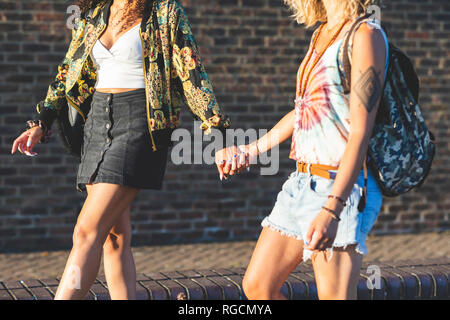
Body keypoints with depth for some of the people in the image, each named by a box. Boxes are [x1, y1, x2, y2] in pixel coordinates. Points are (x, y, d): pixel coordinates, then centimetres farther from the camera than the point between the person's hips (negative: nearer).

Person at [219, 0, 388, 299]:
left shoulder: (366, 35, -12)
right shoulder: (322, 35, 15)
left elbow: (361, 131, -19)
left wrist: (332, 209, -26)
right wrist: (252, 149, 35)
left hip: (341, 187, -9)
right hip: (301, 183, 9)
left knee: (334, 295, -7)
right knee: (257, 286, 10)